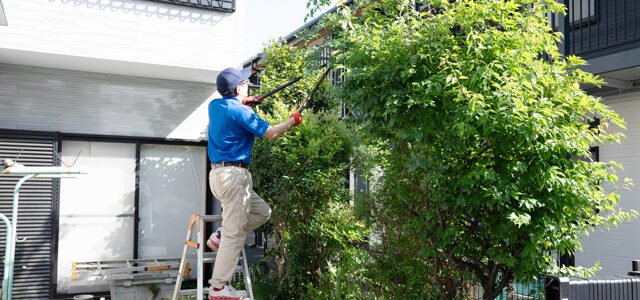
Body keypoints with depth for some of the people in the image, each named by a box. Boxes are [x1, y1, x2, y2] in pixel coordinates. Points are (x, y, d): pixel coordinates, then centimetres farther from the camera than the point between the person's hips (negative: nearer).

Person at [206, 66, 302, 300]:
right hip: (234, 175, -9)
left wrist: (242, 102, 34)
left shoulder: (214, 106, 11)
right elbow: (271, 133, -8)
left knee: (262, 211, 19)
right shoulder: (241, 112, -14)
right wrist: (292, 121, 7)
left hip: (218, 174, 10)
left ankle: (220, 237, 13)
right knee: (235, 234, -4)